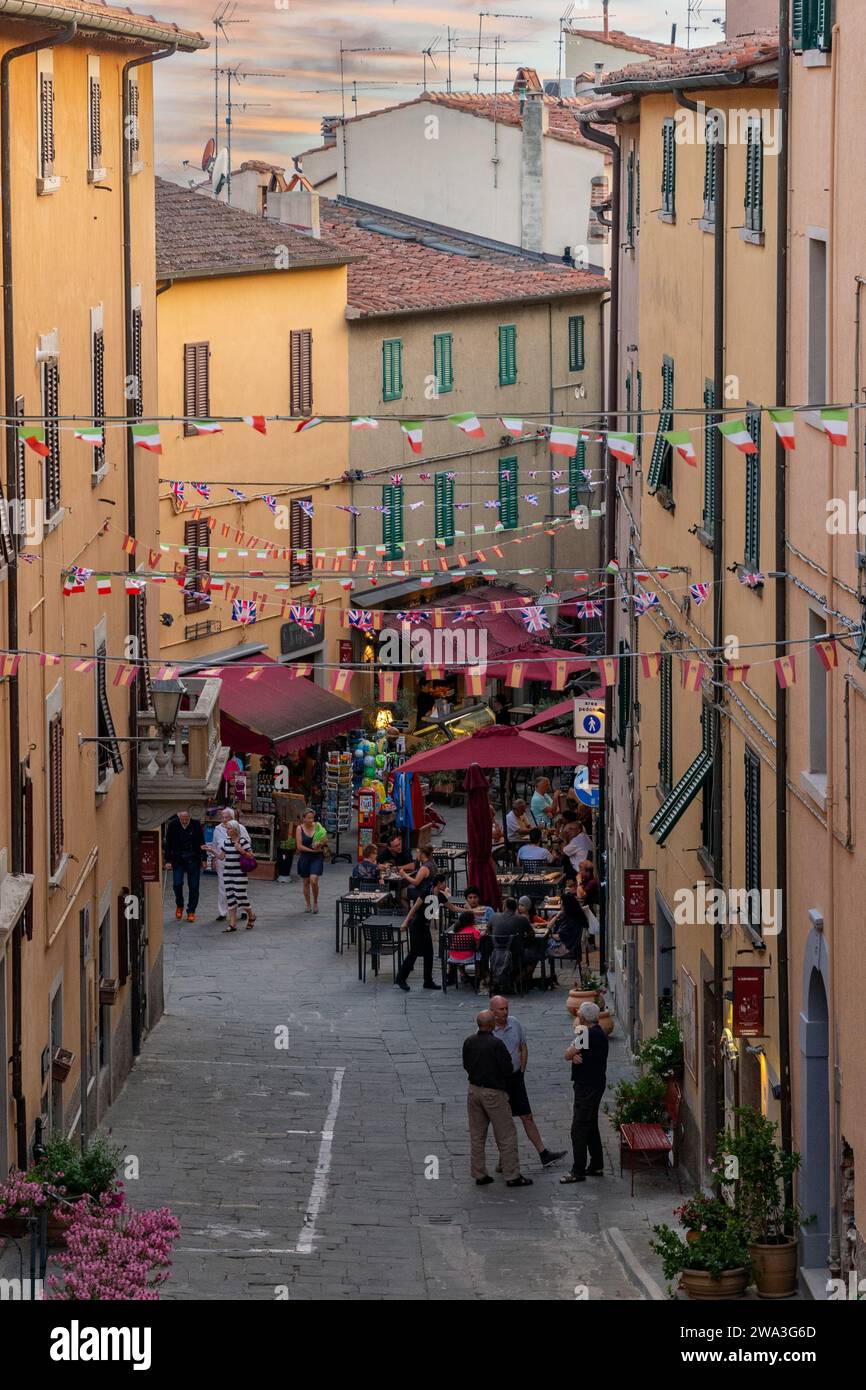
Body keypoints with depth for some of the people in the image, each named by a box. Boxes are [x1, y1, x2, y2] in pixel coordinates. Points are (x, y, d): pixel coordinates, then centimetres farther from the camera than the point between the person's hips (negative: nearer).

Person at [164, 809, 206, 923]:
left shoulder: (196, 825, -6)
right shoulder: (172, 825, -6)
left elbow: (201, 843, 3)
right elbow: (168, 844, 0)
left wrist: (203, 859, 2)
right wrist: (168, 861, -4)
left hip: (193, 859, 0)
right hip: (178, 860, 0)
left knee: (193, 887, 1)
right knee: (177, 884, -8)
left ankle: (191, 911, 12)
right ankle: (179, 906, 19)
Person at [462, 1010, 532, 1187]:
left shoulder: (469, 1042, -2)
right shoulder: (496, 1044, -20)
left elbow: (466, 1065, 8)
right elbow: (507, 1069, -15)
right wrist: (506, 1086, 4)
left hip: (474, 1090, 6)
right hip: (494, 1093, -6)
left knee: (477, 1135, 14)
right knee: (506, 1135, 3)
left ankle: (479, 1174, 17)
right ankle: (512, 1176, 5)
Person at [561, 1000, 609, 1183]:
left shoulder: (590, 1034, -20)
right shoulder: (597, 1032, 12)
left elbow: (568, 1054, -17)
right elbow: (571, 1055, 7)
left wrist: (572, 1052, 4)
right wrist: (575, 1056, -15)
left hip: (588, 1087, -11)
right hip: (593, 1084, 11)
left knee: (579, 1128, -7)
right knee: (591, 1127, 18)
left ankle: (578, 1171, -5)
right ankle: (596, 1166, 25)